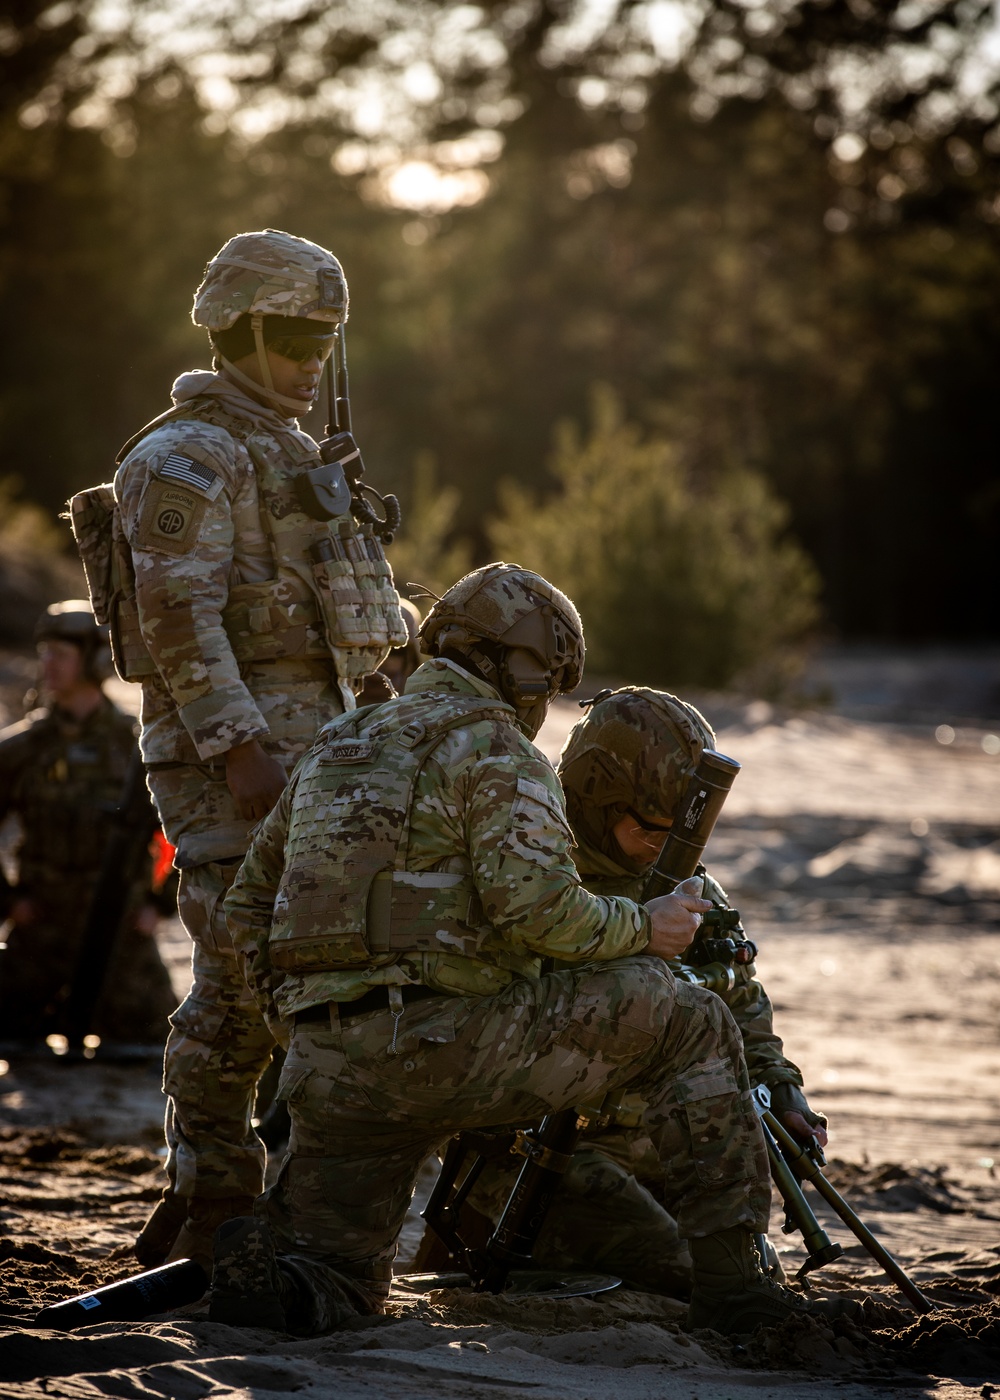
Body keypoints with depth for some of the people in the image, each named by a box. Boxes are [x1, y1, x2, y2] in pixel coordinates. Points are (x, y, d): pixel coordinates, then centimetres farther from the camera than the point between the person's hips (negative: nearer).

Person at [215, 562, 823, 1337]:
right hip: (450, 1042, -7)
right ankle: (728, 1274, 3)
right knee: (690, 1026, 7)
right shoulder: (495, 749, -1)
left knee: (334, 1286, 22)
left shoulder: (335, 748, 23)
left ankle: (263, 1268, -13)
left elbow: (250, 902, 27)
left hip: (327, 1066, 7)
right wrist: (643, 928, 0)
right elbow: (534, 905, -16)